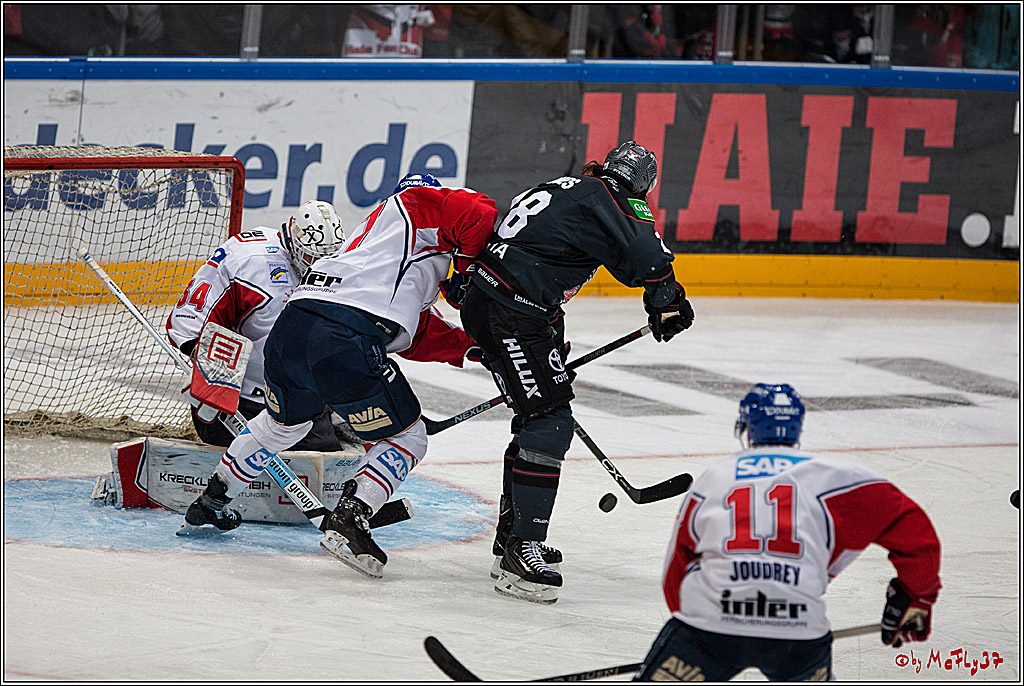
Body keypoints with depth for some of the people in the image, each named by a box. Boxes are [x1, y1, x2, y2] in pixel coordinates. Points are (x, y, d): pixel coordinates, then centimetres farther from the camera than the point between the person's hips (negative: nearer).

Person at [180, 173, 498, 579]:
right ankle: (349, 518, -8)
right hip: (345, 343, -8)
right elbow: (478, 214, -4)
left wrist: (466, 344, 24)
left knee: (282, 422, 36)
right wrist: (468, 271, 9)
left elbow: (414, 338, 31)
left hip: (290, 327, 8)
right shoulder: (416, 204, 16)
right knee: (406, 437, 8)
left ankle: (212, 500, 45)